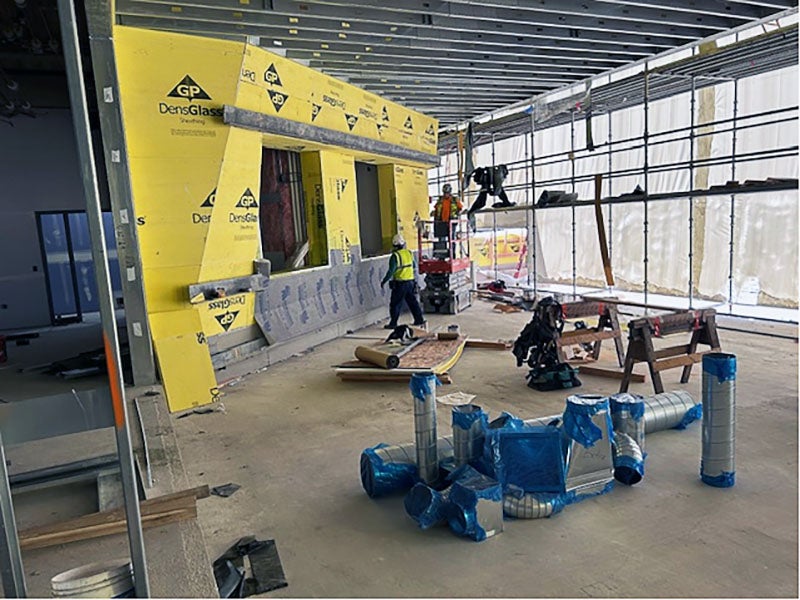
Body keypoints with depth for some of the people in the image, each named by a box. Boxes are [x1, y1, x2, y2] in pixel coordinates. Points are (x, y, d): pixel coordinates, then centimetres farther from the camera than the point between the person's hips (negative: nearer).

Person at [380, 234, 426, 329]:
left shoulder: (395, 256, -15)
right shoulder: (409, 253, 7)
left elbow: (391, 271, -17)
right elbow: (414, 268, 14)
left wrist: (384, 281, -8)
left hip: (400, 283, -6)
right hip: (411, 281, 7)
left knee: (395, 304, 2)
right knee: (412, 301, 16)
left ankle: (393, 323, 5)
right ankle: (419, 319, 20)